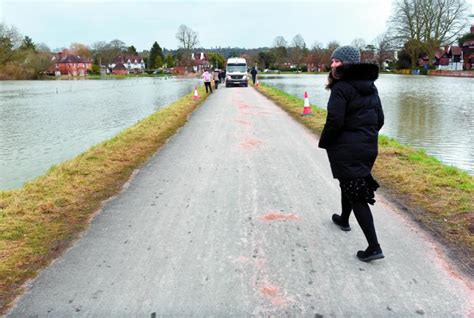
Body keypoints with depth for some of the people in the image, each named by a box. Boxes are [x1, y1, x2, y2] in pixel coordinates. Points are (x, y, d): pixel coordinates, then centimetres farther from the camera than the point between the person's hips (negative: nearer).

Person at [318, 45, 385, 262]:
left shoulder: (341, 88, -16)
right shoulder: (370, 86, 9)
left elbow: (334, 121, -22)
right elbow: (379, 119, 12)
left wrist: (324, 143, -7)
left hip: (347, 150, -8)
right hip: (369, 147, 8)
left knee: (356, 195, -4)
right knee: (349, 184, 27)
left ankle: (374, 247, -4)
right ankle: (344, 220, 48)